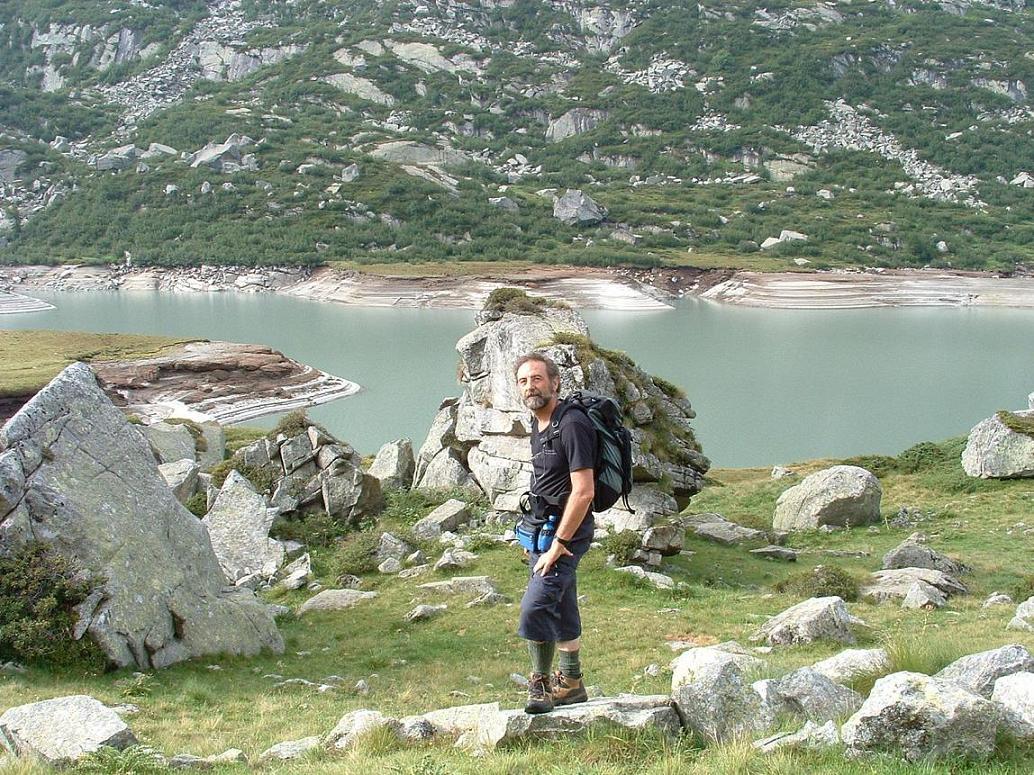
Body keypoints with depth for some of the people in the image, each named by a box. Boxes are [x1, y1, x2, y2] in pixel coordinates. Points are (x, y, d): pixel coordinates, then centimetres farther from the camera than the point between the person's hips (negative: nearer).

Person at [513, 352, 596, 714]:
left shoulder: (572, 425, -19)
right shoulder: (538, 424, 11)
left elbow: (583, 492, -23)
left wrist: (558, 544, -21)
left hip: (567, 531, -9)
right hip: (544, 528, 9)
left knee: (535, 607, -16)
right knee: (561, 610, 16)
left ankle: (540, 684, -1)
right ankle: (570, 684, 27)